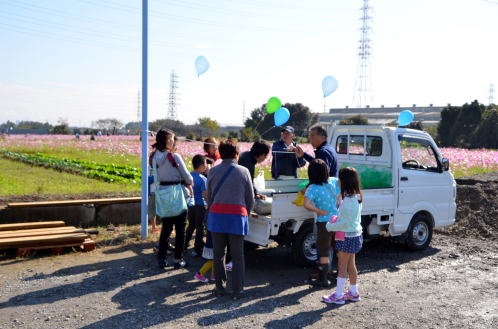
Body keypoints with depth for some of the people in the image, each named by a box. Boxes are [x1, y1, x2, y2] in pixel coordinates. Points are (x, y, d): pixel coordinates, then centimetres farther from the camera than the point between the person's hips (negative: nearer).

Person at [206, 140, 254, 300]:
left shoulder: (213, 171, 3)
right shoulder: (243, 171, 0)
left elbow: (209, 196, 9)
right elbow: (250, 198, 4)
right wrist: (246, 214, 19)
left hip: (217, 215, 1)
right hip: (237, 216, -1)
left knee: (218, 254, 12)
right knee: (237, 255, 6)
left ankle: (220, 287, 18)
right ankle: (237, 290, 7)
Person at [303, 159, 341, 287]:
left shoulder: (312, 188, -20)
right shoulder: (334, 181, -6)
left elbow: (307, 204, -33)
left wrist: (320, 211, -20)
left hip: (324, 222, -5)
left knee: (323, 251, 9)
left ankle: (323, 279, 16)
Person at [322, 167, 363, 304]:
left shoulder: (348, 200, -25)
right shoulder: (356, 197, 5)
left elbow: (344, 222, -24)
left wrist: (330, 226, -12)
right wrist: (337, 220, 10)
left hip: (348, 236, -9)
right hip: (355, 235, 9)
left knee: (342, 266, 0)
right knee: (351, 265, 18)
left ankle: (338, 295, 8)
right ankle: (354, 292, 28)